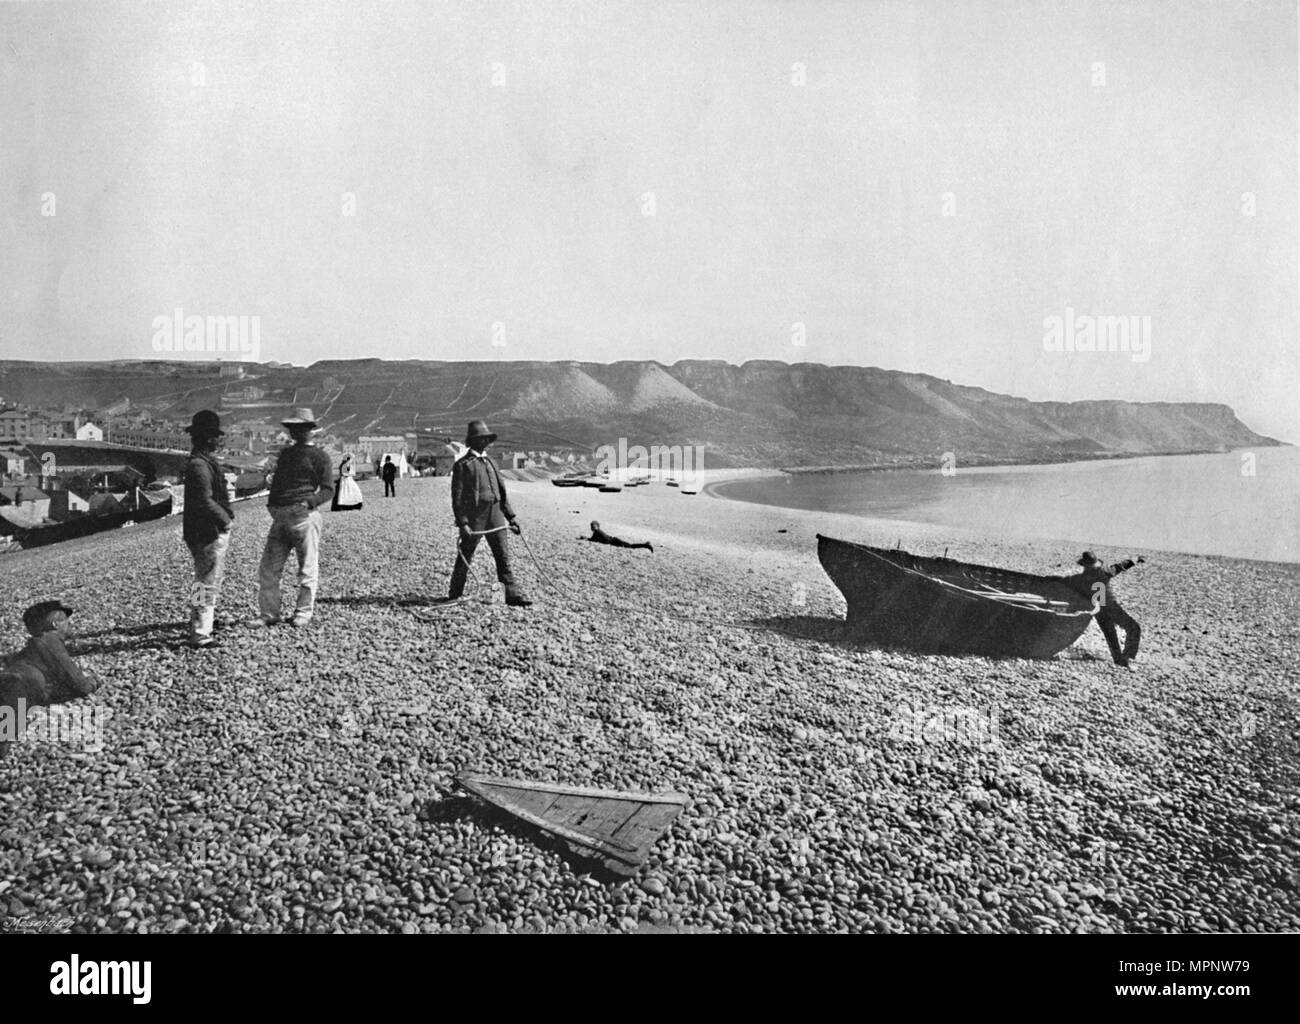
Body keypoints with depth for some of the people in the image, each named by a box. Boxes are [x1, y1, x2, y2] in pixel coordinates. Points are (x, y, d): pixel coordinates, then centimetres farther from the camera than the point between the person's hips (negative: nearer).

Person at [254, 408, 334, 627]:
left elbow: (328, 489, -3)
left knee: (307, 568, -1)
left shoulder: (319, 457, 1)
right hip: (280, 516, 7)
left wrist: (309, 502, -18)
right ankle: (268, 613, 9)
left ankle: (303, 613, 9)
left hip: (304, 516, -6)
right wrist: (271, 504, 13)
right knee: (268, 567, 3)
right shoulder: (285, 454, 21)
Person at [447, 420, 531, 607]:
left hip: (495, 515, 6)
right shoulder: (462, 465, -3)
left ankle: (512, 595, -1)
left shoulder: (490, 462, 18)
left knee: (503, 555, 0)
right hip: (473, 516, -5)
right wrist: (462, 523, -15)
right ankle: (454, 594, 18)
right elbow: (457, 497, -7)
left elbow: (502, 491, 20)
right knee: (465, 556, 3)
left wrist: (510, 517, 15)